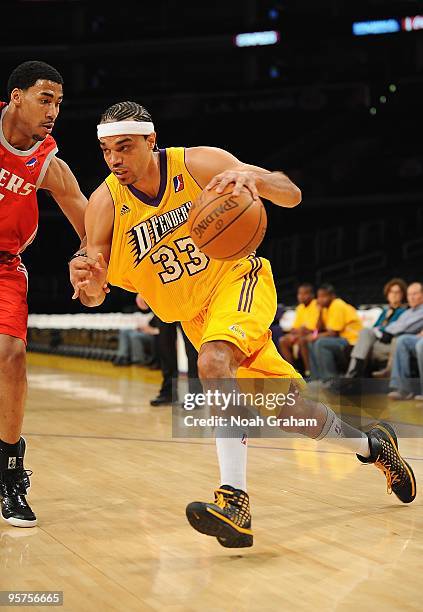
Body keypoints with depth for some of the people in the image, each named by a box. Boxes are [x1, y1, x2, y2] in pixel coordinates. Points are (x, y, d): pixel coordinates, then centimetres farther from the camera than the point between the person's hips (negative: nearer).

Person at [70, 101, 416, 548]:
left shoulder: (199, 163, -17)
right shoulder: (105, 204, -13)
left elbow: (292, 196, -17)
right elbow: (96, 294, -16)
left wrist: (254, 177, -39)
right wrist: (89, 286, -41)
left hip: (237, 279, -3)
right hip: (192, 314, 4)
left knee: (213, 363, -34)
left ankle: (234, 499, -36)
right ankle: (371, 445, 33)